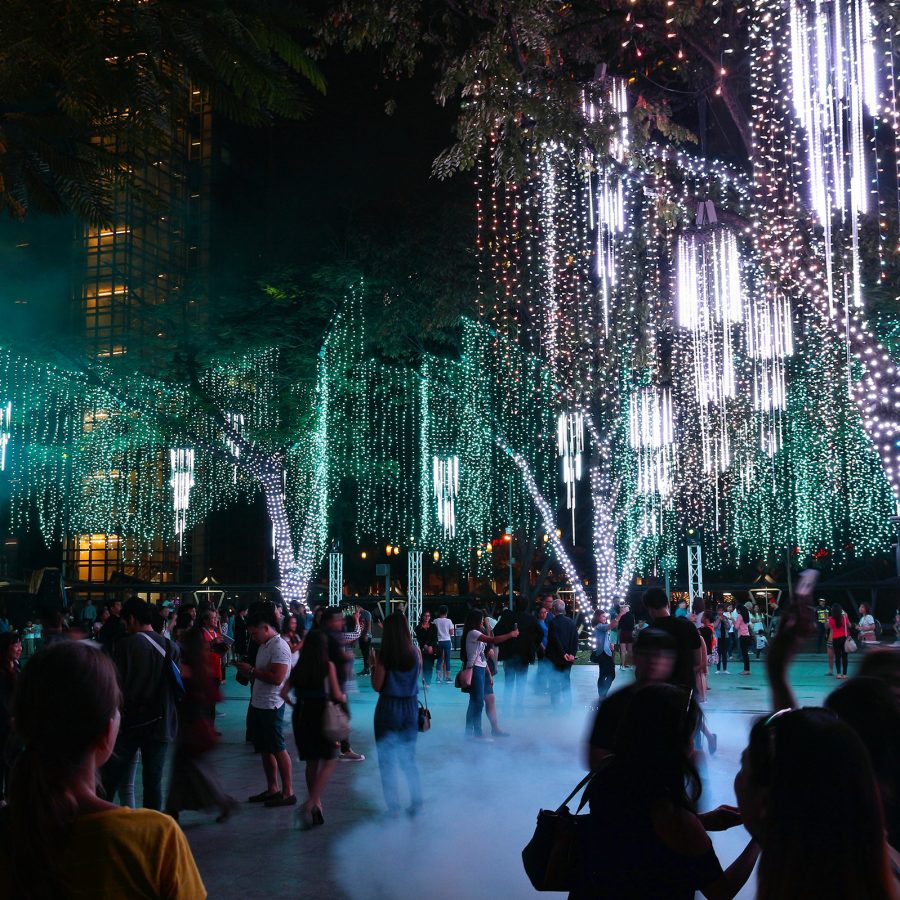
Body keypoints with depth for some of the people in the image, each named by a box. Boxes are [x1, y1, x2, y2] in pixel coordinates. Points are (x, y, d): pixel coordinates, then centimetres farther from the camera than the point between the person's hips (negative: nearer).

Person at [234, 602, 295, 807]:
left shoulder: (279, 647, -17)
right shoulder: (264, 646, 13)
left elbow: (277, 678, -26)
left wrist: (252, 670, -19)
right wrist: (246, 669, 4)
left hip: (271, 706, -10)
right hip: (258, 704, 10)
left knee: (278, 748, -4)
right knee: (265, 749, 14)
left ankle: (288, 791, 3)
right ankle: (272, 789, 23)